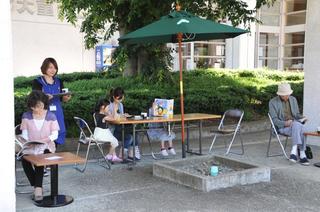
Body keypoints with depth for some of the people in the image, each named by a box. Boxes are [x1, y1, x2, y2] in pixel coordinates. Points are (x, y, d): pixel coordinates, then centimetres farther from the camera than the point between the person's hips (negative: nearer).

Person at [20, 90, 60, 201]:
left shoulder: (51, 116, 1)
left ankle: (38, 188, -26)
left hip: (46, 146, -2)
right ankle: (37, 187, -16)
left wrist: (47, 139, -21)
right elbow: (24, 133, 5)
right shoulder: (26, 116, 5)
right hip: (30, 147, 2)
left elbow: (55, 134, -2)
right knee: (24, 160, -30)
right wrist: (26, 141, -16)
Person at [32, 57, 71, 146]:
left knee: (57, 135, 7)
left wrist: (66, 98, -12)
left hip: (57, 113, 5)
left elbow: (62, 99, 11)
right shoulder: (37, 82, -3)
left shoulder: (58, 82, 10)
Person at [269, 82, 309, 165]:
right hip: (282, 127, -4)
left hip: (295, 123, 4)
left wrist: (302, 118, -4)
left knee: (298, 126, -33)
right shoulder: (273, 102, -3)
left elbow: (297, 114, 19)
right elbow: (274, 120, -7)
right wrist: (285, 123, -24)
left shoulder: (293, 99, 12)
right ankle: (302, 155, -33)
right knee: (299, 129, -33)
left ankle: (294, 151, -34)